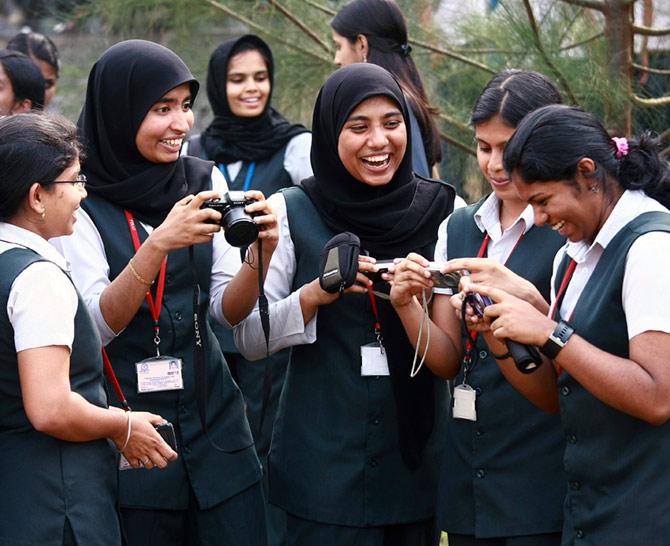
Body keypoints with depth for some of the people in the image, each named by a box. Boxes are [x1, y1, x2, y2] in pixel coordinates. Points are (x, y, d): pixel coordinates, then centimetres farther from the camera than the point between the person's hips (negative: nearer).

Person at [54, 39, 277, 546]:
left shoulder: (203, 179, 3)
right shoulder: (83, 200, -10)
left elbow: (226, 308, 2)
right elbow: (97, 324, -17)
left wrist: (260, 252, -17)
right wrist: (158, 244, -30)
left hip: (210, 408, 4)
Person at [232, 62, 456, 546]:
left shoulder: (444, 211, 2)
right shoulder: (293, 212, -2)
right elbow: (250, 338, -3)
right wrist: (315, 294, -19)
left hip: (417, 450, 2)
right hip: (324, 457, -2)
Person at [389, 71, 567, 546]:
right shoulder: (459, 228, 10)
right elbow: (447, 361, 8)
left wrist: (525, 296, -27)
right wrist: (407, 305, -10)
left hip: (543, 470, -5)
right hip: (468, 467, 5)